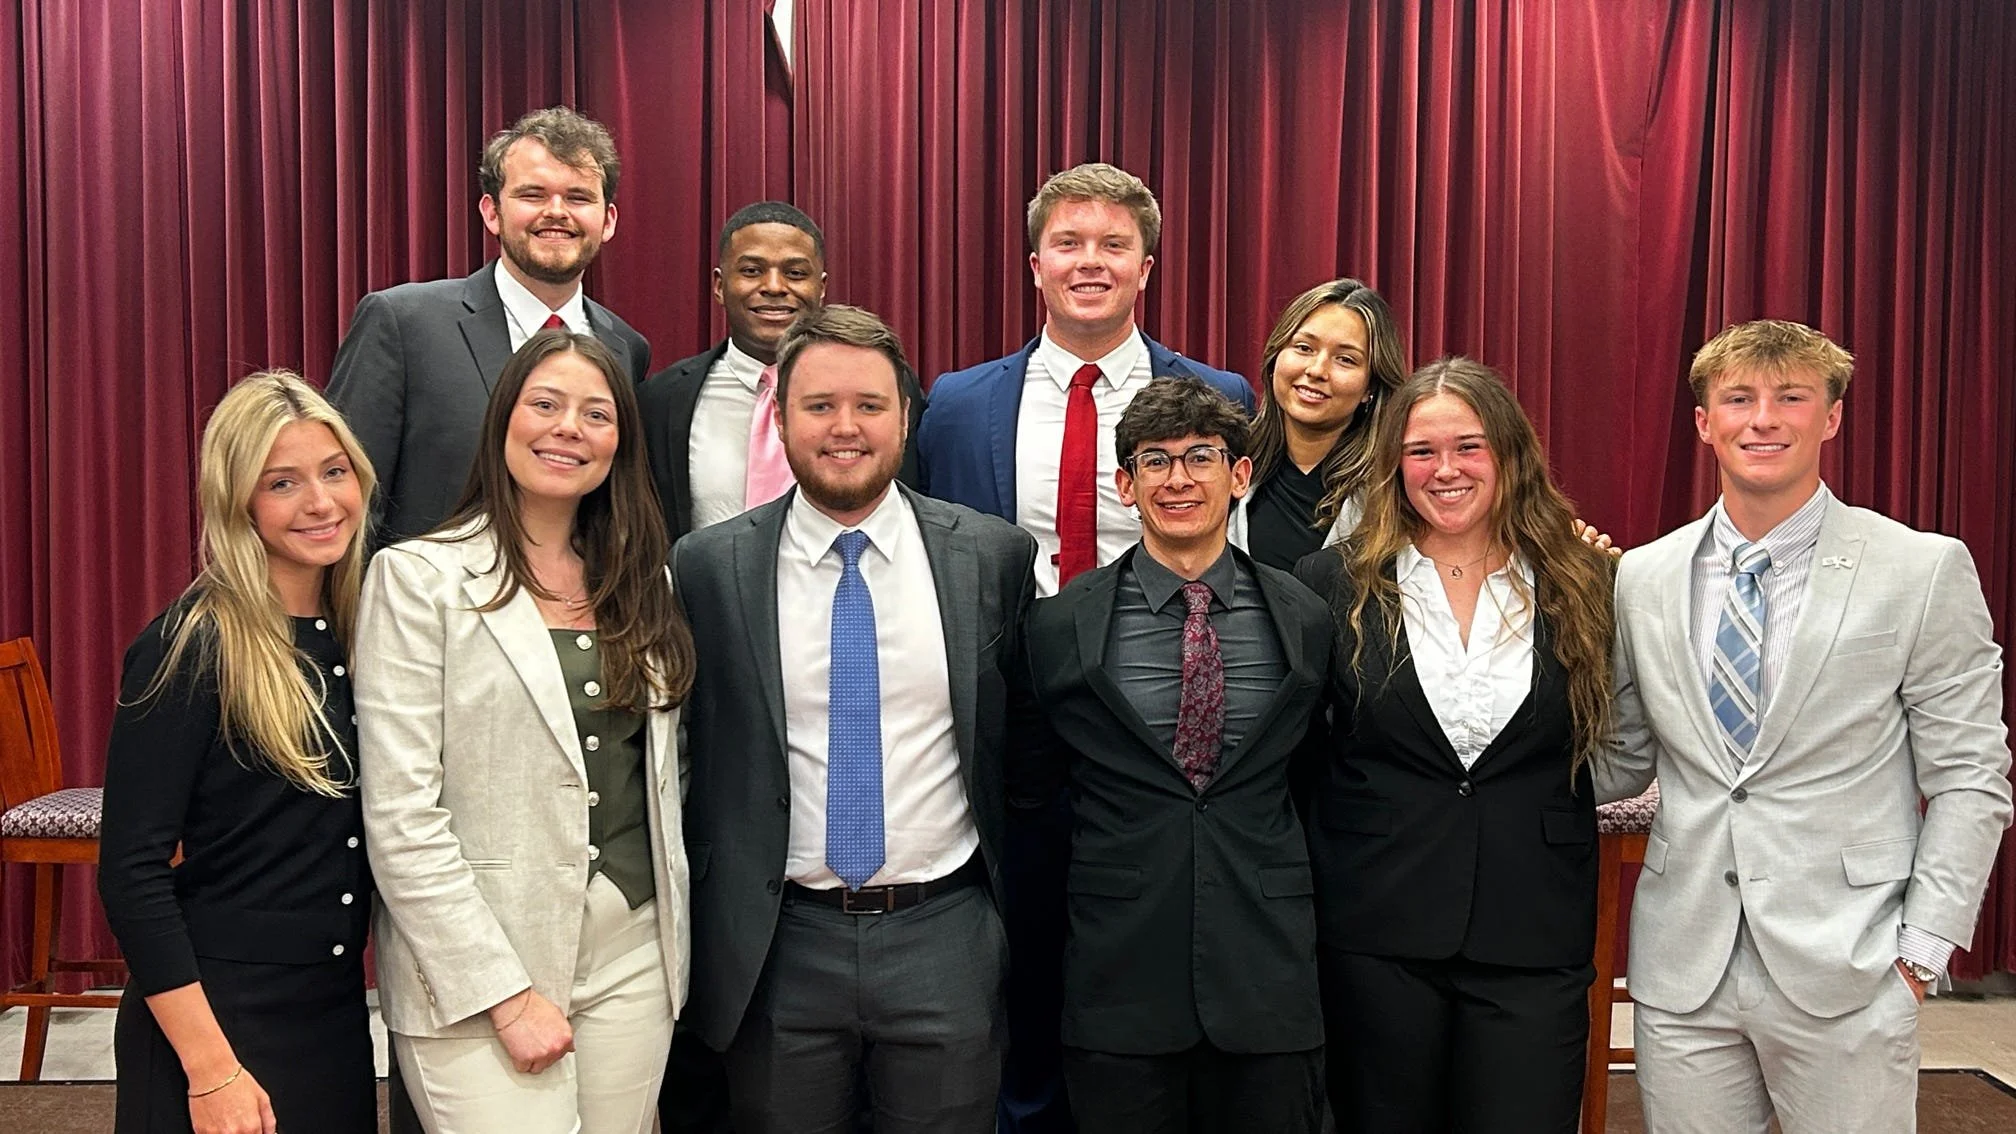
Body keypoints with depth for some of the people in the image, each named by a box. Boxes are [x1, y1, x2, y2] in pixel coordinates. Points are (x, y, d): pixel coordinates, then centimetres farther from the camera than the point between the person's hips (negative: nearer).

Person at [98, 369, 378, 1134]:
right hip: (219, 1017, -6)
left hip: (336, 1014, 6)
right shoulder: (191, 645, -15)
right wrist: (211, 1069, -18)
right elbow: (130, 871, -16)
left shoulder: (357, 634, 3)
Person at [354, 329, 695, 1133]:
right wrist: (505, 992, -14)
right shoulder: (419, 577, -7)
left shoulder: (641, 582, 10)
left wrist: (674, 944, 8)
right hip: (475, 963, -5)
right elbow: (400, 817, -12)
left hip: (631, 954, 5)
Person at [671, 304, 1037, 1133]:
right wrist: (695, 927, 7)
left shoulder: (994, 556, -2)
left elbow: (1022, 735, 8)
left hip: (946, 936, 0)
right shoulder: (709, 567, -3)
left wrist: (1015, 905, 10)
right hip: (779, 946, 0)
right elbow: (686, 751, 5)